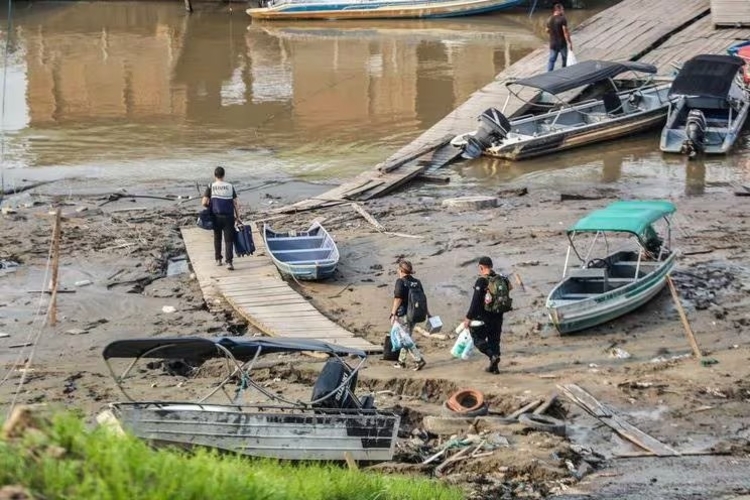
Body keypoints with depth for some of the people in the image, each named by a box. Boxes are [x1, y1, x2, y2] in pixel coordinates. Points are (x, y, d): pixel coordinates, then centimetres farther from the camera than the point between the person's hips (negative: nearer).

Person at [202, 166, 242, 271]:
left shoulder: (211, 187, -4)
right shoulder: (230, 187, -1)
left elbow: (204, 202, -9)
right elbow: (236, 203, -1)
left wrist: (211, 207, 12)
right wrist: (237, 217, 6)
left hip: (216, 216, 1)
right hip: (228, 216, -1)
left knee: (217, 238, 19)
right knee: (229, 240, -1)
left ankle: (218, 260, 26)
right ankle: (229, 262, -13)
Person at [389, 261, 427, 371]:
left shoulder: (400, 282, -13)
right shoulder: (417, 282, 7)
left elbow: (398, 299, -18)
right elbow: (423, 298, 9)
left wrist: (393, 313, -14)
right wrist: (426, 312, 16)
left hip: (403, 314, -7)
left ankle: (420, 360, -16)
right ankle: (401, 361, 27)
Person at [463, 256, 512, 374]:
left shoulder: (482, 281, -15)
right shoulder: (502, 279, 5)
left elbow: (475, 302, -17)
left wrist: (468, 317, -12)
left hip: (484, 317, -6)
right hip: (498, 317, 6)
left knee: (478, 339, 4)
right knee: (494, 340, 15)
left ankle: (493, 356, -16)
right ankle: (494, 366, 15)